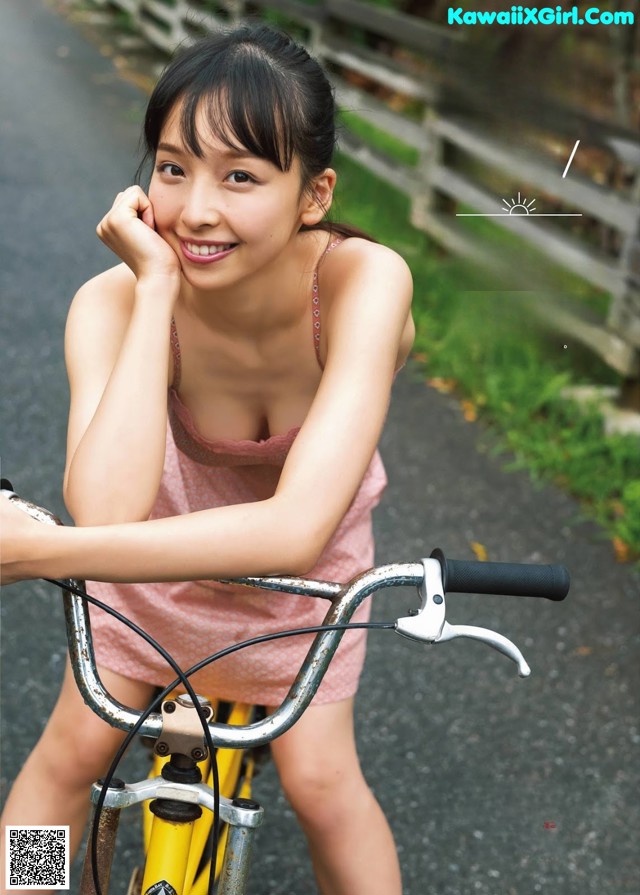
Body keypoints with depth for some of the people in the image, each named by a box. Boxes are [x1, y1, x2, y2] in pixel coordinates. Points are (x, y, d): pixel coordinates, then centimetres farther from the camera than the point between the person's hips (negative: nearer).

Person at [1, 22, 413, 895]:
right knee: (70, 750, 3)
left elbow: (296, 529, -46)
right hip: (161, 549, 1)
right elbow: (105, 510, -46)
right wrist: (156, 287, -45)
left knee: (320, 781, -4)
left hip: (304, 562, -1)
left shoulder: (365, 279, -37)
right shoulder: (116, 300, -31)